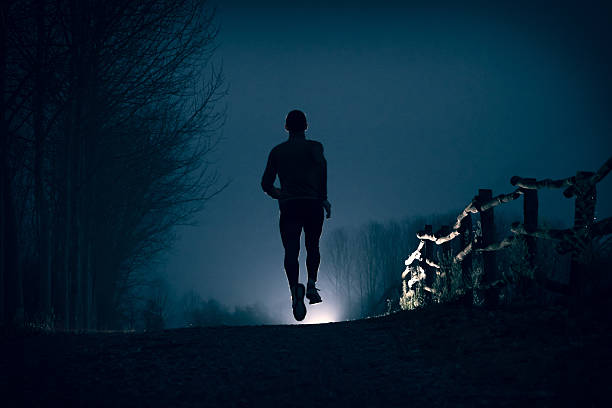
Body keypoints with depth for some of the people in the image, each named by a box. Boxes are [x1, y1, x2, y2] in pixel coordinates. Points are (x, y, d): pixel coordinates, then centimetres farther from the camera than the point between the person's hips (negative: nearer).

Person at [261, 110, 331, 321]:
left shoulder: (277, 151, 15)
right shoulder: (313, 146, 9)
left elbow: (266, 183, 15)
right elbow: (321, 163, -15)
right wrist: (323, 196, -11)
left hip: (289, 207, 0)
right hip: (312, 204, 0)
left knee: (291, 251, -13)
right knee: (313, 247, 22)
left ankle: (295, 289, -37)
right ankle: (312, 285, 5)